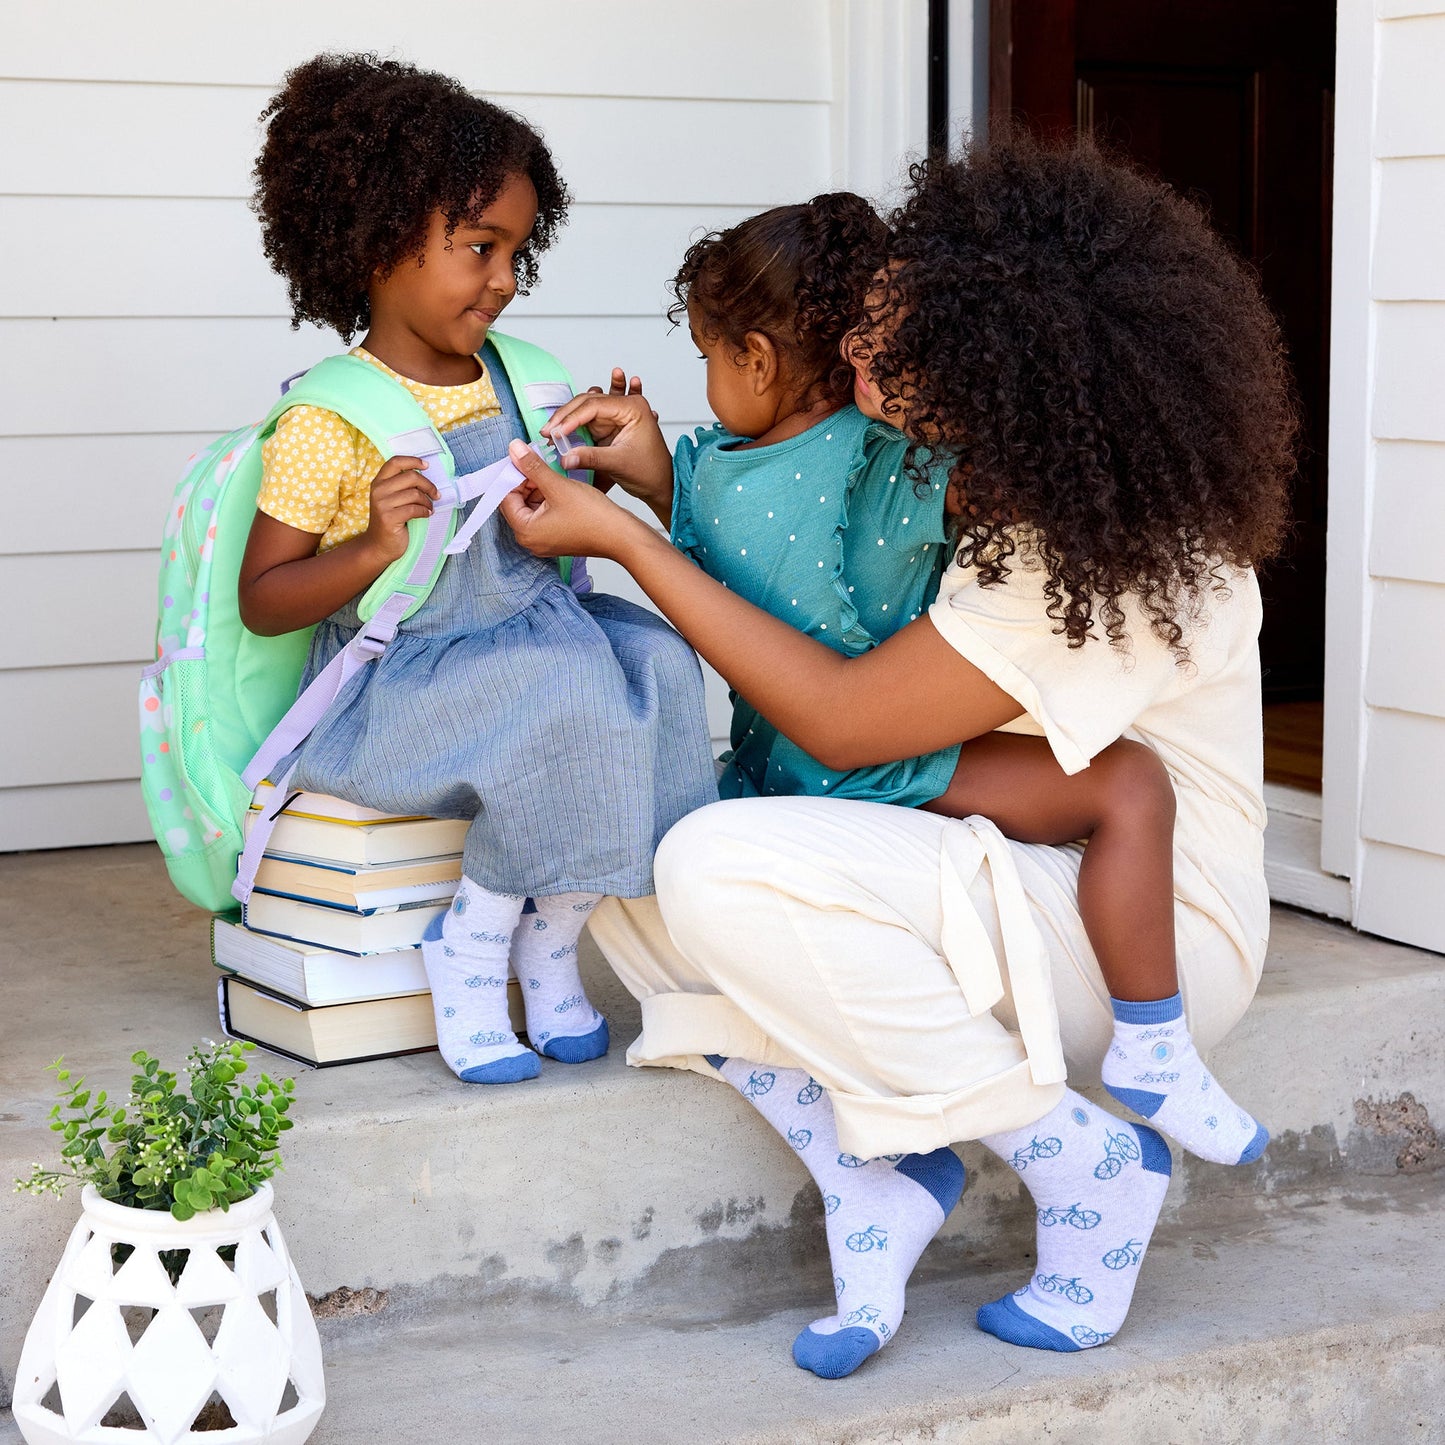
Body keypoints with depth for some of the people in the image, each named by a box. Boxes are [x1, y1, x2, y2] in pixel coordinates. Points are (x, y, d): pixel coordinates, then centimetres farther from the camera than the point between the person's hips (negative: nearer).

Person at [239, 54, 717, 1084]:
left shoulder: (510, 382, 8)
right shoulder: (329, 422, -13)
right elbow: (262, 601, -12)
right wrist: (375, 547, -27)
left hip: (519, 636, 7)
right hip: (393, 682, -7)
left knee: (654, 656, -19)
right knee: (565, 695, -30)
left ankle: (549, 943, -7)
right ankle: (469, 953, -10)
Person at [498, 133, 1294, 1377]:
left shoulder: (1114, 561, -26)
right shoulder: (1004, 479, -1)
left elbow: (842, 719, -23)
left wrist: (620, 537, -18)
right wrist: (665, 486, 0)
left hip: (1142, 931, -8)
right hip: (1011, 882, 9)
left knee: (725, 866, -30)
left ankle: (1081, 1157, -14)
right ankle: (869, 1165, -8)